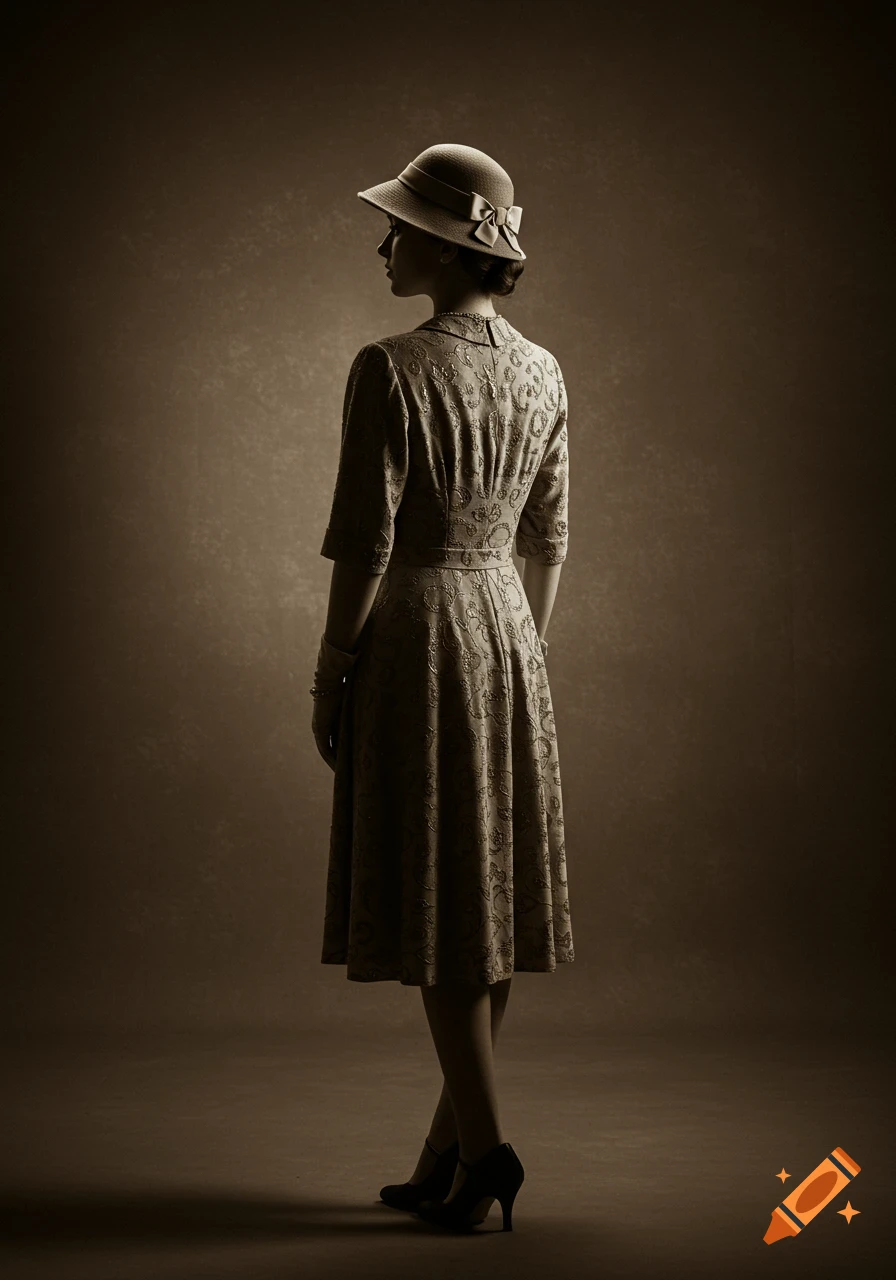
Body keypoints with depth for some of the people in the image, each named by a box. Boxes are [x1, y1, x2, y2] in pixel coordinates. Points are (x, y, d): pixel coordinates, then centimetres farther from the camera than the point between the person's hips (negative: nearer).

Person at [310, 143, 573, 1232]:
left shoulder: (390, 371, -15)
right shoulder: (541, 374, 6)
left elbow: (365, 543, -15)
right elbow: (547, 540, 11)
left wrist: (326, 677, -5)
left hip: (415, 633, -7)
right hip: (506, 626, 7)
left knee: (435, 902, -1)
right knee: (492, 892, 9)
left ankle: (484, 1144, -3)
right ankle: (449, 1153, 19)